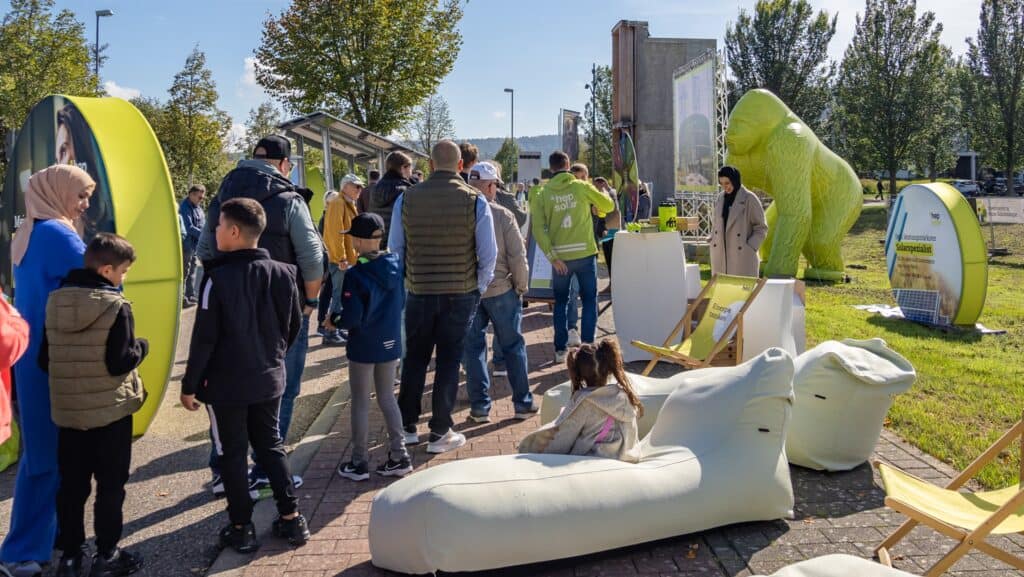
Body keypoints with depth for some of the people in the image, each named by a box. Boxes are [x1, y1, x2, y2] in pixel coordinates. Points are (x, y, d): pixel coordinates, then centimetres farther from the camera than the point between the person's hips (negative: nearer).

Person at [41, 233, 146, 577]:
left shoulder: (55, 301, 2)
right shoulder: (115, 306, -15)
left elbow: (44, 360, 7)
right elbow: (120, 363, -18)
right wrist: (142, 346, 0)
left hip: (67, 410, 5)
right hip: (110, 410, -5)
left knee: (71, 485, 14)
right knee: (110, 485, 7)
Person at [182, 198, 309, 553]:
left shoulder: (218, 278, -17)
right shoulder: (282, 273, -2)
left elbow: (204, 338, -16)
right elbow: (294, 326, 6)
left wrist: (190, 384, -6)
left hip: (226, 384, -5)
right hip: (269, 379, 5)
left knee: (232, 454, 9)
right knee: (271, 446, 17)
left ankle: (241, 528, 16)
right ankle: (291, 518, 18)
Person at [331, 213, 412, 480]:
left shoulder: (356, 275, -19)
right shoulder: (395, 265, -2)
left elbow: (352, 317, -20)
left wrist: (334, 320, -2)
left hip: (363, 347, -5)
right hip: (390, 343, 5)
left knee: (360, 402, 8)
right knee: (387, 398, 17)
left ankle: (359, 463, 17)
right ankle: (399, 457, 19)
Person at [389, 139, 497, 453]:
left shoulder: (407, 199, -4)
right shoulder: (475, 200, -8)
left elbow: (395, 249, 2)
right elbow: (488, 253, -7)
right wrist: (479, 287, 8)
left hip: (419, 294, 2)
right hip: (461, 295, -1)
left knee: (414, 360, 15)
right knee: (448, 362, 7)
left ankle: (407, 427, 24)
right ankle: (440, 433, 13)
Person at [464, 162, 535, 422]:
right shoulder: (503, 216, -12)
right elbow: (517, 256, -11)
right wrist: (521, 286, 4)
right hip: (501, 290, -2)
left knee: (473, 348, 11)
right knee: (513, 346, 11)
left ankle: (480, 407, 14)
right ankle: (523, 403, 17)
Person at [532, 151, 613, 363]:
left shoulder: (545, 193, 0)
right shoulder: (581, 187, -4)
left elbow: (538, 228, -7)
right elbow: (608, 205, 8)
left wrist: (552, 256, -7)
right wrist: (593, 203, 28)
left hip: (560, 256, 2)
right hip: (584, 253, -2)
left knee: (560, 302, 15)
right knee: (589, 300, 11)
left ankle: (560, 349, 15)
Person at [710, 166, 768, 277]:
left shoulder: (749, 199, -5)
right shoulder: (720, 199, 11)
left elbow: (761, 228, -2)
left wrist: (750, 248, -11)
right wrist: (713, 242, 9)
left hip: (742, 257, -5)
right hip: (720, 257, 5)